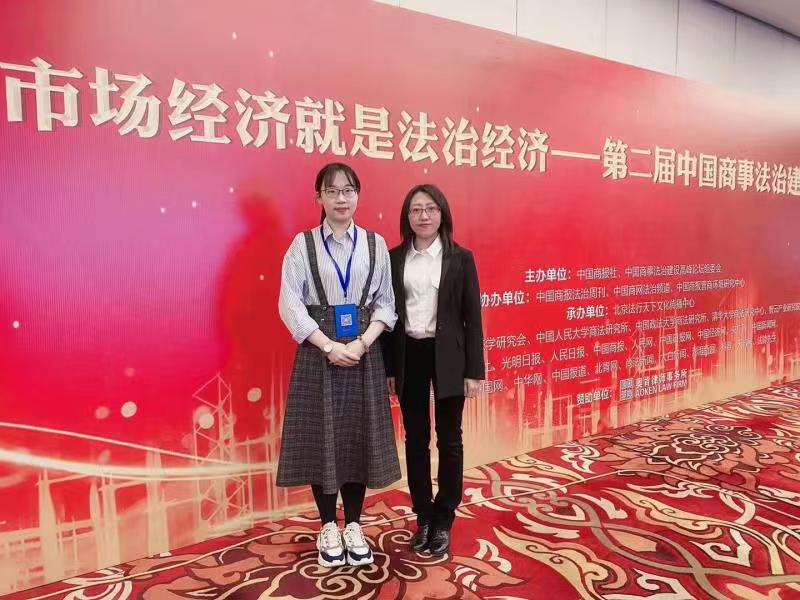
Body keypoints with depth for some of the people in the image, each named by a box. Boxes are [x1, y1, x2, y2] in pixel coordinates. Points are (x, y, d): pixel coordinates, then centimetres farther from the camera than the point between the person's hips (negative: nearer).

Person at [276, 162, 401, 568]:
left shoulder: (375, 244, 5)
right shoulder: (303, 244, 0)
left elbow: (385, 303, 3)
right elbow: (290, 304, -6)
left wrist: (362, 343, -12)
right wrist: (329, 346, -15)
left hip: (364, 351, 2)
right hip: (318, 351, -1)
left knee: (359, 436, 7)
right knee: (321, 436, 5)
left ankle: (354, 526, 23)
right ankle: (328, 527, 22)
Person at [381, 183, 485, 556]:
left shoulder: (460, 258, -1)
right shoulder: (394, 259, 4)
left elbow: (472, 316, -2)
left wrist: (474, 370, -6)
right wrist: (388, 367, 3)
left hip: (447, 356, -1)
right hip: (408, 356, 2)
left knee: (449, 440, 8)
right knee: (415, 440, 11)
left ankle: (444, 521, 24)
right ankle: (423, 516, 27)